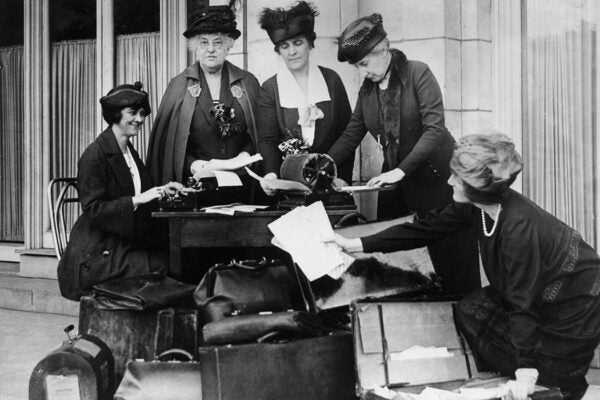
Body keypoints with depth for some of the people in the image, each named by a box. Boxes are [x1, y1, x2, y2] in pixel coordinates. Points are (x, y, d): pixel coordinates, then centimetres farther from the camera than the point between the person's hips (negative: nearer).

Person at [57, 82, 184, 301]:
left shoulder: (129, 152, 15)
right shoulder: (95, 155, -12)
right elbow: (93, 210, -17)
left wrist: (161, 192, 4)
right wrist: (137, 200, -23)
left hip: (125, 244, 8)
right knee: (161, 267, -23)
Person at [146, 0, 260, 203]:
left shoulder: (248, 83, 7)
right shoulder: (179, 86, 5)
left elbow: (261, 133, 7)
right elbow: (167, 140, 2)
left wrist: (244, 155, -9)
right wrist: (192, 164, -12)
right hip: (195, 184, -1)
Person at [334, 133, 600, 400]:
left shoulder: (519, 227, -36)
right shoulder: (476, 206, -12)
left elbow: (523, 303, -34)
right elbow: (425, 229, -5)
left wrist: (525, 375, -32)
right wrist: (354, 245, -5)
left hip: (574, 305, -8)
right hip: (539, 293, 8)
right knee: (469, 312, 5)